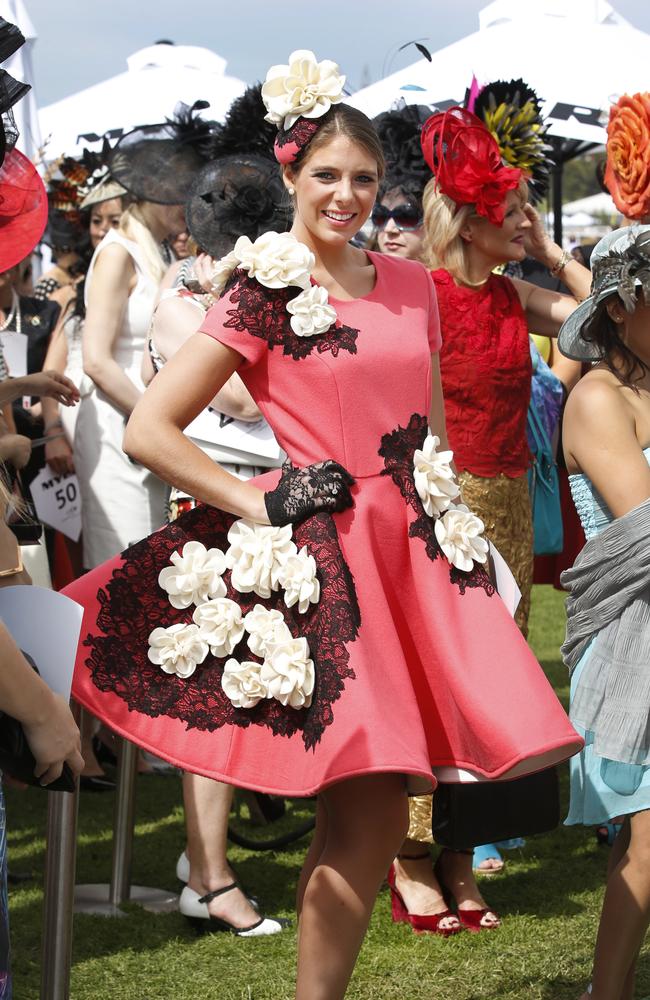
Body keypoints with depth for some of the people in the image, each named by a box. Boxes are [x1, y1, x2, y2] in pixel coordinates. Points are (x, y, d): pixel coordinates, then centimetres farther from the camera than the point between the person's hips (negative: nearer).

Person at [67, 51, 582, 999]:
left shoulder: (409, 285, 13)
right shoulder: (263, 293, -4)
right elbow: (148, 430, -8)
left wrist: (449, 525, 12)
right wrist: (258, 503, -10)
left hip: (413, 554, 5)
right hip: (320, 559, -5)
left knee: (369, 812, 2)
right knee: (369, 808, -9)